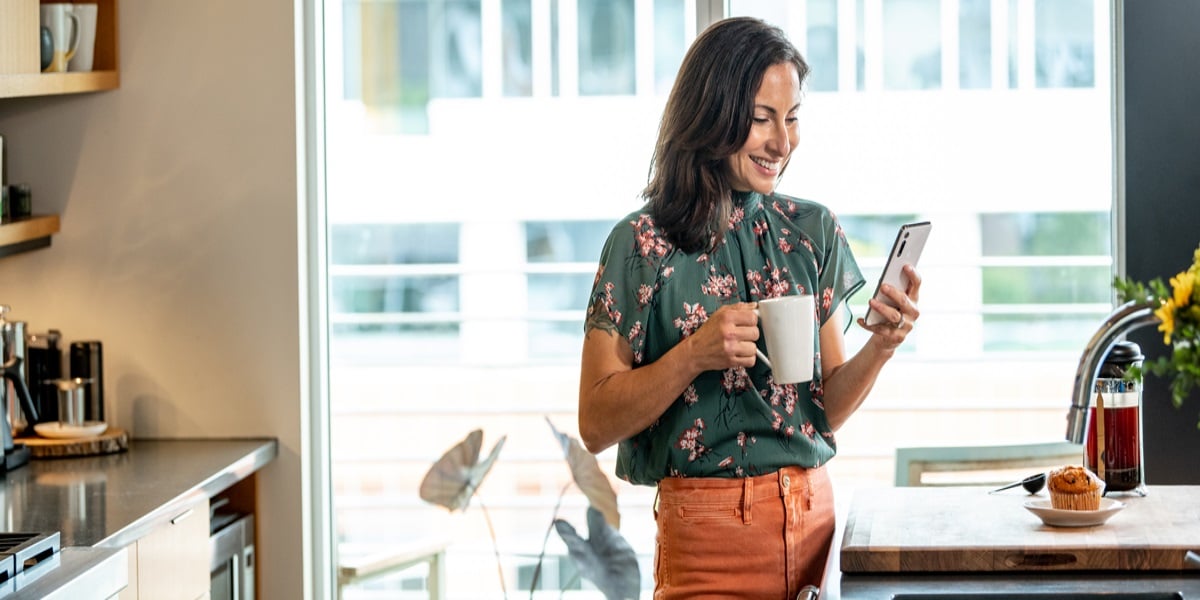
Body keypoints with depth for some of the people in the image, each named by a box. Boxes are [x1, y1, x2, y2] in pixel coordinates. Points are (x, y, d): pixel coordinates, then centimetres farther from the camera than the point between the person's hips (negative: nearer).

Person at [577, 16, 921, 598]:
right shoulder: (642, 244, -6)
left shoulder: (813, 232, 7)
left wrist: (881, 347, -10)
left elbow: (828, 409, 8)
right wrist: (694, 355, -20)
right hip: (707, 533, -4)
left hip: (813, 519, 4)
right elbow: (596, 424, -8)